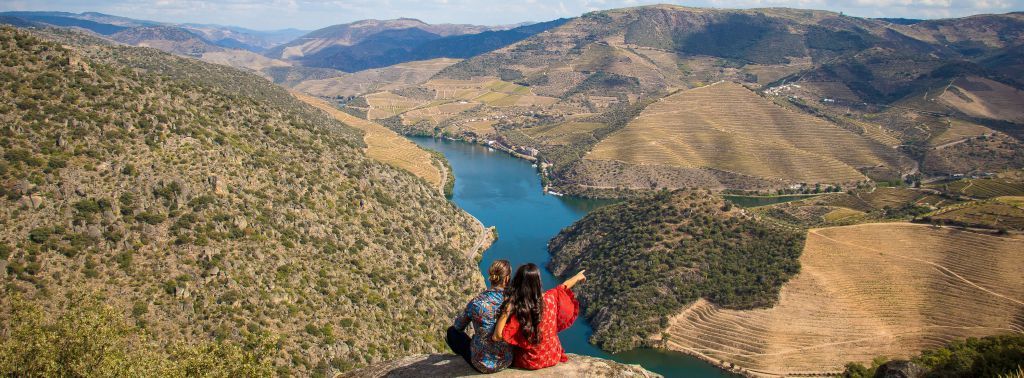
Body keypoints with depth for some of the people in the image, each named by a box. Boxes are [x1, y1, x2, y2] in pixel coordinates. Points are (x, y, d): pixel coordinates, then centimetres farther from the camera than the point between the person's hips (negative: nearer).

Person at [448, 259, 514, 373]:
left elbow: (459, 326, -2)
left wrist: (457, 319, 21)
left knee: (452, 330, 19)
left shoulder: (476, 304, -21)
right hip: (507, 361, 4)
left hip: (483, 365, -3)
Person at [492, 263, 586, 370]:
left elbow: (497, 337, -28)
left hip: (529, 363, -2)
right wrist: (577, 277, 23)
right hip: (553, 358, 2)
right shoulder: (549, 299, -18)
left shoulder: (516, 311, -27)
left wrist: (505, 312, -29)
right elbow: (563, 287, 3)